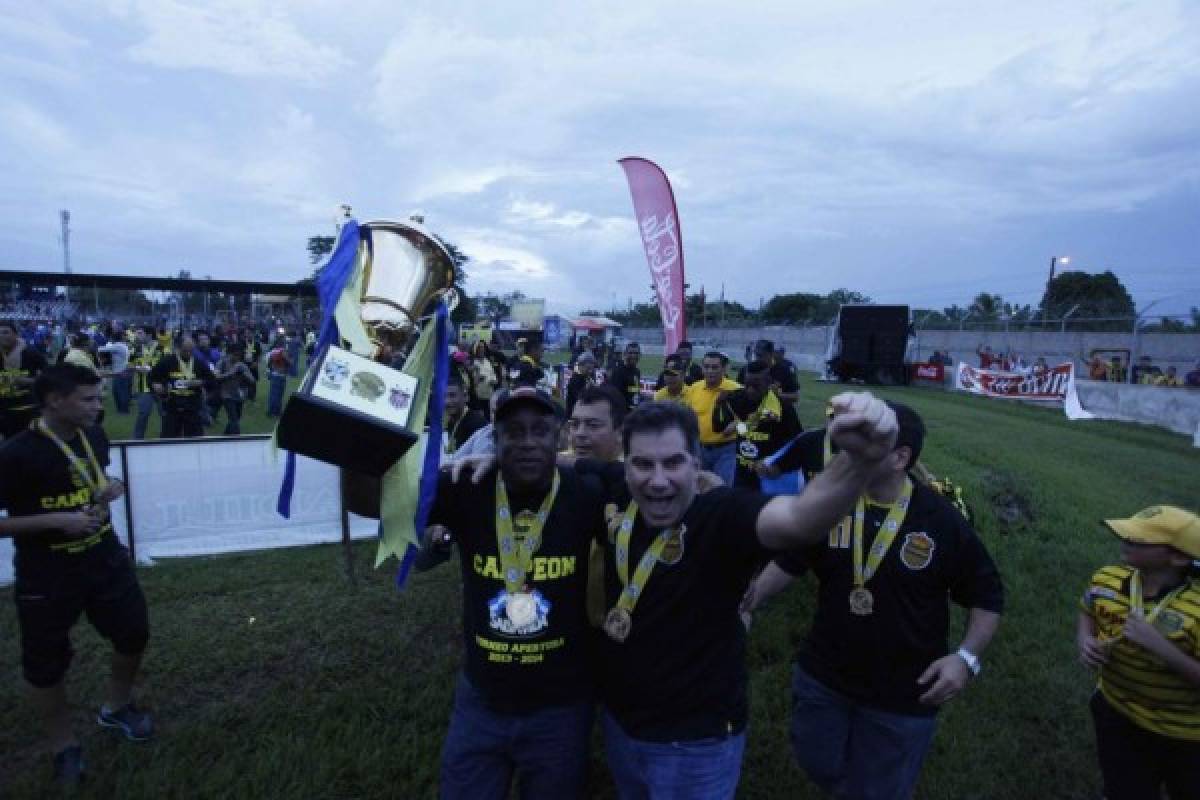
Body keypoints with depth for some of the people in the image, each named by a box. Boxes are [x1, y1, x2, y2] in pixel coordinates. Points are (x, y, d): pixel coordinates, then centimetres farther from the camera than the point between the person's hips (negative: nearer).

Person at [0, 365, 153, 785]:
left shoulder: (94, 436, -3)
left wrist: (110, 488, -5)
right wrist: (56, 519, -26)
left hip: (105, 557, 6)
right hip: (46, 574, -5)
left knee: (134, 633, 16)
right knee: (46, 664, 11)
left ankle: (116, 707, 43)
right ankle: (64, 747, 34)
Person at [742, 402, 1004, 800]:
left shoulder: (942, 520, -16)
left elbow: (986, 596, -4)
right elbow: (789, 562, -1)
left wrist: (966, 657, -15)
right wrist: (745, 601, -10)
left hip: (904, 695, -2)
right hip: (822, 676, 3)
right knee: (820, 766, 24)